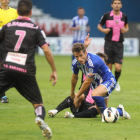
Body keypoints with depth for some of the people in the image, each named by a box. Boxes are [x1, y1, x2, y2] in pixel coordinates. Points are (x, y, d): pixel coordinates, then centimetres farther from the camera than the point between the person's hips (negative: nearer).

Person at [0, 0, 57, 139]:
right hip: (26, 71, -1)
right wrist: (54, 71, 6)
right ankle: (40, 118, -23)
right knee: (38, 103, 9)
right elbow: (46, 50, -2)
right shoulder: (36, 29, 6)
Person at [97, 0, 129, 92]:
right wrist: (103, 30, -12)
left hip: (119, 44, 1)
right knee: (108, 67, -1)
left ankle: (116, 81, 23)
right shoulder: (106, 15, -2)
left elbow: (127, 27, 20)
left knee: (118, 68, -7)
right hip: (109, 43, -1)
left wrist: (125, 30, -3)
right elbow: (99, 26, 9)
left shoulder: (124, 16, 4)